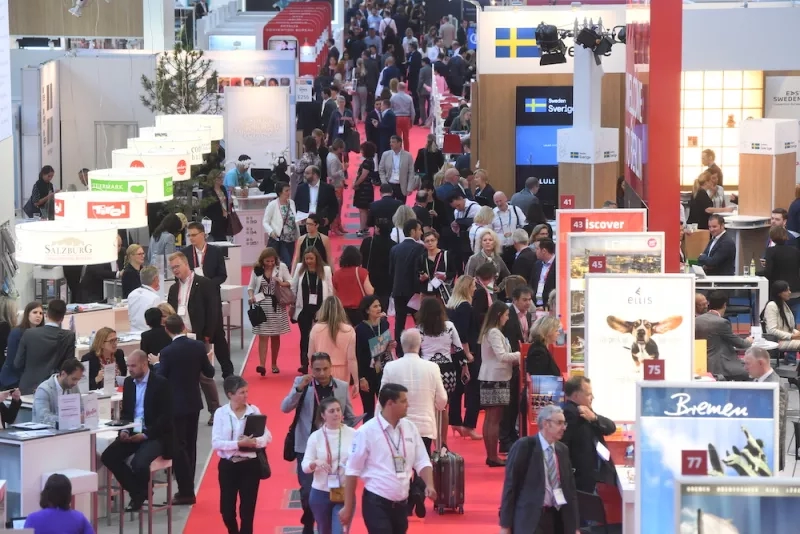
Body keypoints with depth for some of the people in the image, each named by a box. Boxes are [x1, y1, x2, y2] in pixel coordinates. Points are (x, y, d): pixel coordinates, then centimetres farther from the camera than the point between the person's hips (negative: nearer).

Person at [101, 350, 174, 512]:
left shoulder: (161, 383, -9)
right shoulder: (128, 382, 11)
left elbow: (165, 416, -13)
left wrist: (146, 434, -21)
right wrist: (123, 430, -4)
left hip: (154, 435, -7)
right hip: (132, 433, 7)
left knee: (139, 463, -31)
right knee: (108, 457, -15)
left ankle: (140, 493, 2)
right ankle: (136, 491, 0)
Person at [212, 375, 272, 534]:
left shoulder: (254, 410, -1)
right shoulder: (221, 413, -5)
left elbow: (267, 437, -1)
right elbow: (216, 443, -11)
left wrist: (254, 442, -21)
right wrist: (238, 444, -22)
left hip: (250, 465, 0)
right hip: (228, 465, 0)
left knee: (247, 509, 1)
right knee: (226, 509, 6)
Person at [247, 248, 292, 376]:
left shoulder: (281, 267, -2)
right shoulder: (257, 270, 0)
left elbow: (291, 282, 1)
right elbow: (251, 286, 5)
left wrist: (282, 284, -19)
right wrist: (251, 296, -14)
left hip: (277, 305, 1)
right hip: (261, 305, -1)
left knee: (275, 336, 11)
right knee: (263, 336, -7)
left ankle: (274, 364, 23)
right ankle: (262, 365, -14)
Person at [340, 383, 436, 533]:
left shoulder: (410, 428, 5)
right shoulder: (367, 431, -12)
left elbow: (422, 462, 9)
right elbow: (353, 471, -8)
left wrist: (429, 485, -11)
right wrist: (348, 507, -6)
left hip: (401, 503, 6)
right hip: (376, 503, -6)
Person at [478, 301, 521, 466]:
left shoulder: (488, 331, 15)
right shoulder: (494, 333, -14)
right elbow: (502, 356, -21)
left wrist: (514, 359, 7)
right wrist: (520, 355, -10)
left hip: (489, 378, 10)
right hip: (496, 379, -10)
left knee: (490, 418, 12)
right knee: (494, 419, -6)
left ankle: (490, 455, 16)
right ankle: (493, 457, -4)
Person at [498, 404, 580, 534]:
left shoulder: (563, 450, 11)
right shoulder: (523, 447, -7)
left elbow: (570, 488, 15)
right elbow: (510, 485, -7)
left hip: (558, 519, 6)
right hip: (530, 518, -6)